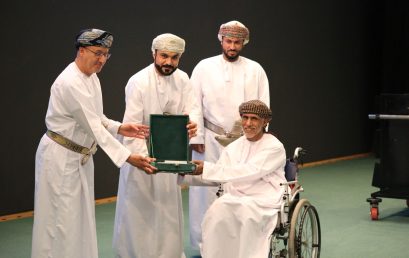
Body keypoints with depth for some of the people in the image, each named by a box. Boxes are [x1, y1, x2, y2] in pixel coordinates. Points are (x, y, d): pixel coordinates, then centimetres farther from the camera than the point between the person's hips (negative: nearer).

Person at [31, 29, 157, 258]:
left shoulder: (91, 77, 4)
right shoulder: (70, 83, -25)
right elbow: (93, 127, -28)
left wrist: (119, 128, -6)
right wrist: (127, 157, -30)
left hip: (81, 156, 9)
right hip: (60, 157, -9)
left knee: (81, 219, 15)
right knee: (60, 220, -2)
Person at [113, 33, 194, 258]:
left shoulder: (182, 80, -4)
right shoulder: (138, 82, -20)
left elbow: (187, 114, -6)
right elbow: (131, 127, -24)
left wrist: (189, 127, -31)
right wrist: (144, 157, -36)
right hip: (140, 151, -5)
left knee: (168, 206, 14)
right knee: (138, 207, -1)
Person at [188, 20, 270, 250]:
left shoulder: (255, 69, 6)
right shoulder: (204, 67, 3)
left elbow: (263, 106, 6)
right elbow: (195, 105, 1)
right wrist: (196, 137, -5)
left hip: (245, 139, 1)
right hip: (211, 140, -1)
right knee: (208, 189, 0)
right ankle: (205, 241, 10)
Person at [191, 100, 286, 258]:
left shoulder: (274, 147, -4)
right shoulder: (234, 147, 14)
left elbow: (248, 172, -17)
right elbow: (219, 175, 8)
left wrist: (207, 168, -22)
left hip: (264, 202, -4)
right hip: (235, 197, 4)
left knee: (247, 212, -35)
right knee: (217, 210, -27)